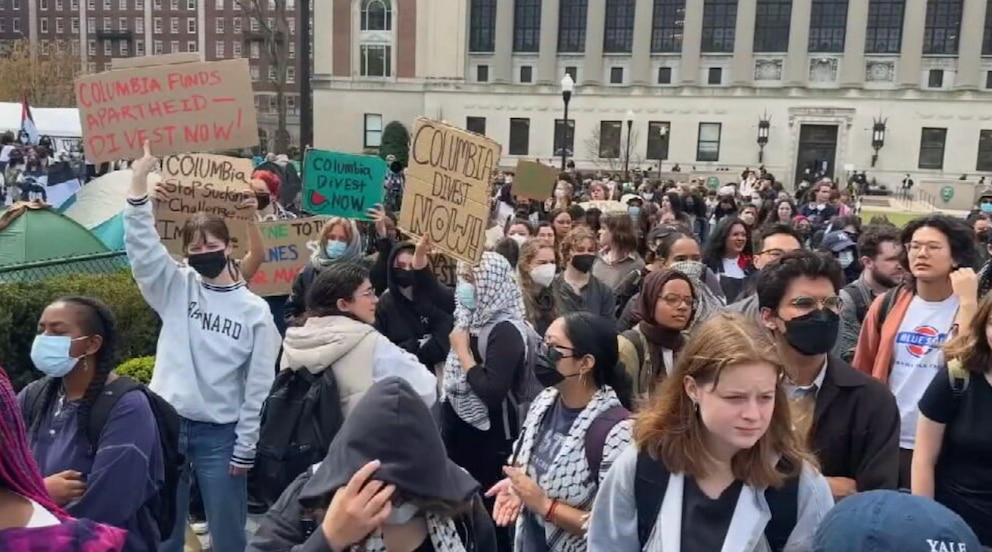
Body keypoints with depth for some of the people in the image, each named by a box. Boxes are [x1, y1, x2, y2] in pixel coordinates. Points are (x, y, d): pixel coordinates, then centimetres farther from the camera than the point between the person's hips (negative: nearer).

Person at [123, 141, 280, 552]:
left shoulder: (255, 310, -3)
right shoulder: (176, 288, 3)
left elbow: (259, 386, -3)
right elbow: (142, 244, -11)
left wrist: (245, 449, -5)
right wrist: (140, 180, -21)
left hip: (220, 433, -2)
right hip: (166, 423, 2)